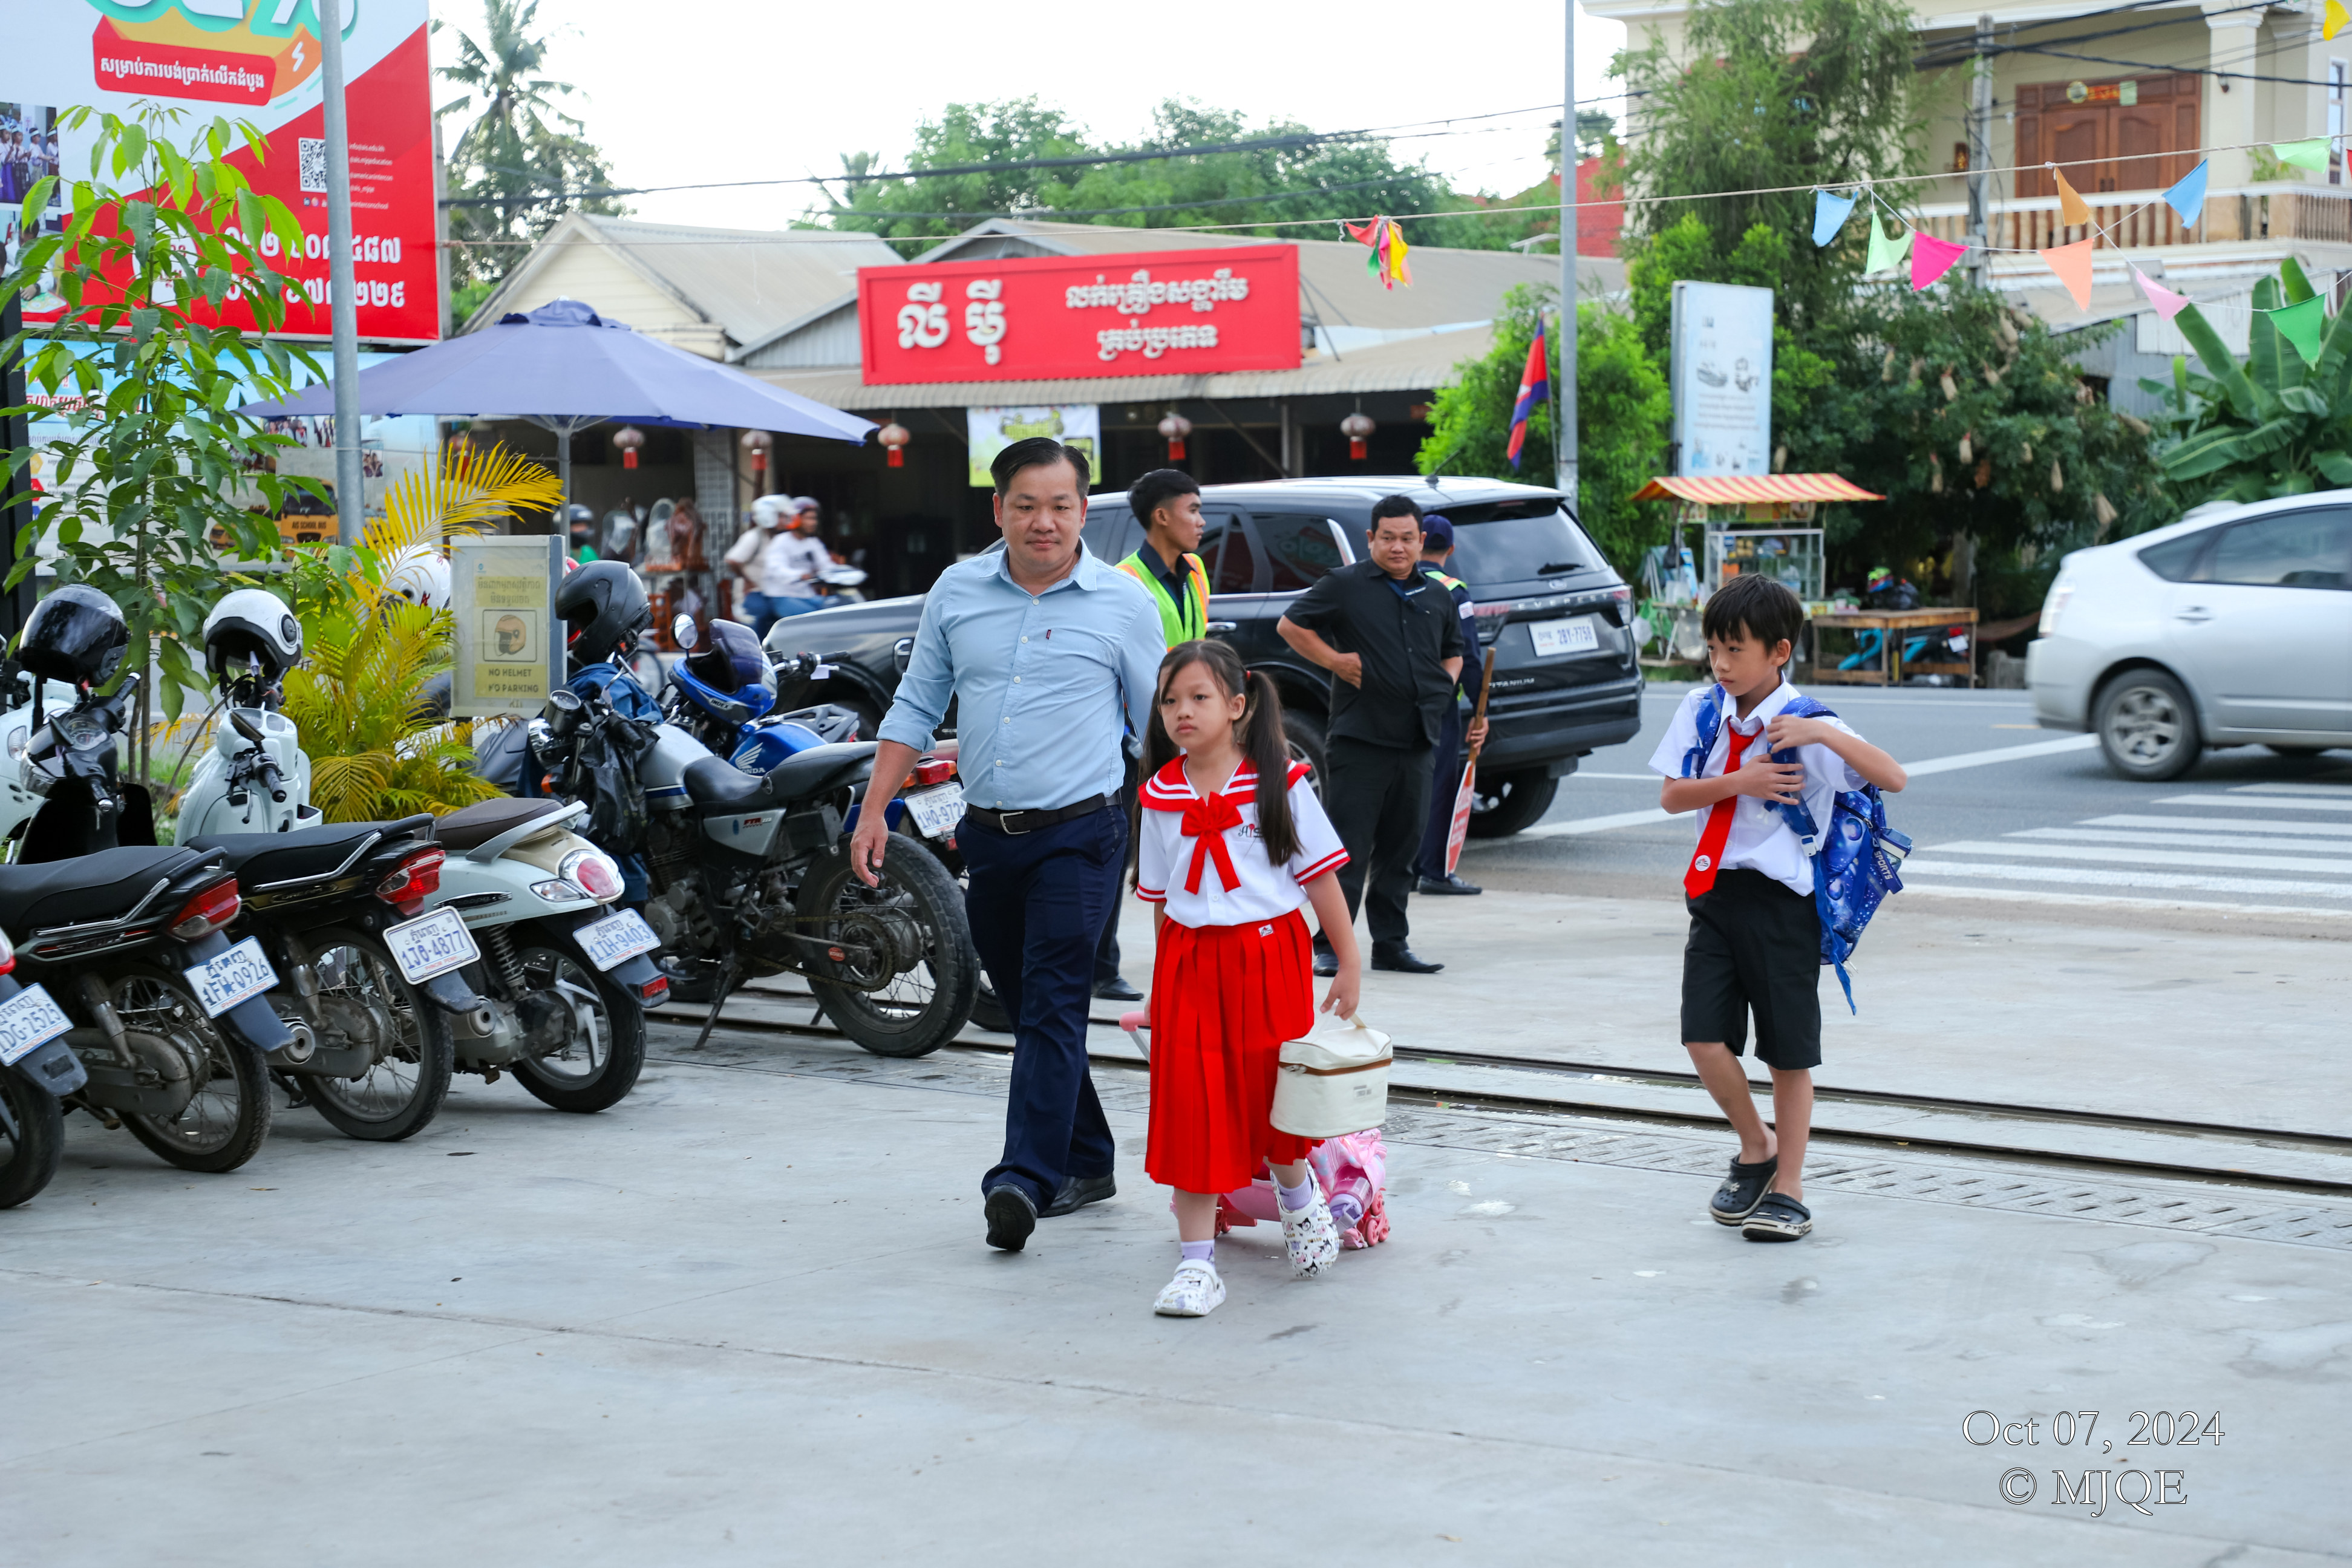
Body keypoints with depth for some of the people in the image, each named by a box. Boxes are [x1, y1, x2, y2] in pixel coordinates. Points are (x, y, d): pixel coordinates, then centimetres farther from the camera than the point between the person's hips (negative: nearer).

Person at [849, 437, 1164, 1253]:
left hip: (1080, 834, -5)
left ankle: (1025, 1178, -19)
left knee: (1052, 1003, -14)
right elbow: (915, 708, 12)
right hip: (988, 836, 5)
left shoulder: (1122, 603, -1)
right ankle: (1085, 1163, 26)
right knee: (1025, 1006, 12)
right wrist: (875, 810, 4)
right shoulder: (956, 593, 7)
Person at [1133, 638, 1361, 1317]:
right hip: (1189, 962, 2)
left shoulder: (1278, 782, -5)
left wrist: (1349, 966, -1)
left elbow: (1322, 877, -1)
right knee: (1192, 1104, -3)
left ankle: (1297, 1195, 39)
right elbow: (1160, 898, 13)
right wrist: (1164, 981, 12)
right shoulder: (1160, 797, 4)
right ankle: (1197, 1261, 3)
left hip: (1269, 955, -2)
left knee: (1272, 1093, 5)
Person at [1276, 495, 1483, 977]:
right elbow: (1290, 625, 4)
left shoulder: (1436, 598, 16)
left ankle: (1391, 944, 17)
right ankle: (1328, 947, -2)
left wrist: (1445, 685, 9)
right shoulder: (1345, 586, 0)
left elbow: (1453, 652, 29)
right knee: (1348, 848, -6)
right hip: (1359, 740, -5)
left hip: (1417, 745, 5)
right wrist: (1335, 661, -6)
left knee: (1401, 848, 10)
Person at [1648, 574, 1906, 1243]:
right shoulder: (1700, 712, 5)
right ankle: (1756, 1149, 21)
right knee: (1705, 1039, -5)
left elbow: (1894, 779, -13)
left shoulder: (1805, 726, -8)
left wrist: (1826, 734, -25)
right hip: (1714, 893, 4)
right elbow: (1671, 795, 1)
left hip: (1782, 899, -3)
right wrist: (1739, 782, -14)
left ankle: (1787, 1188, 16)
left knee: (1789, 1052, 4)